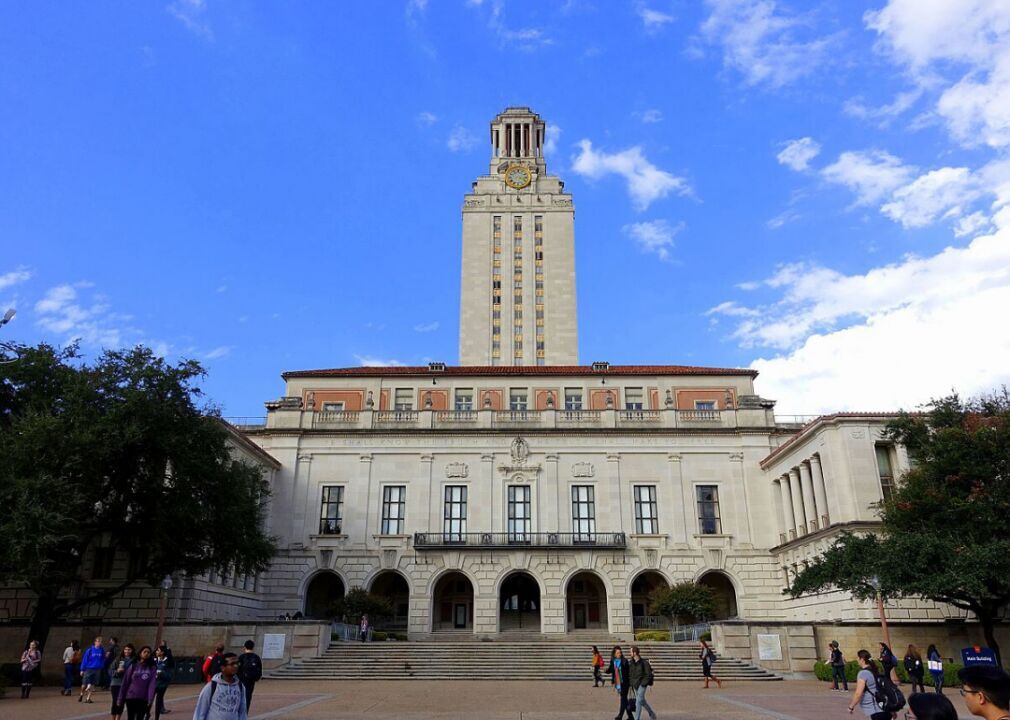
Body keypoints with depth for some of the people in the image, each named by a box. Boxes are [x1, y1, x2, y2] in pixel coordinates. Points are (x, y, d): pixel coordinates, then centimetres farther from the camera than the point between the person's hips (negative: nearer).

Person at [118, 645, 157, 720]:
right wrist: (121, 698, 0)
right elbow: (125, 683, 2)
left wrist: (150, 700, -17)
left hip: (144, 699, 0)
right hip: (131, 697, 0)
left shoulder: (152, 668, 0)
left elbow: (152, 685, -7)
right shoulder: (133, 666, 1)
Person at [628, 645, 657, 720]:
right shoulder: (631, 663, 3)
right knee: (642, 701, 18)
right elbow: (630, 674, 12)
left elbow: (649, 675, -13)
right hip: (635, 685, 7)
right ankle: (652, 713, 38)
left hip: (642, 685, -7)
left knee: (638, 702, -10)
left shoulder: (644, 662, -16)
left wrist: (644, 683, -15)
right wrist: (631, 683, 3)